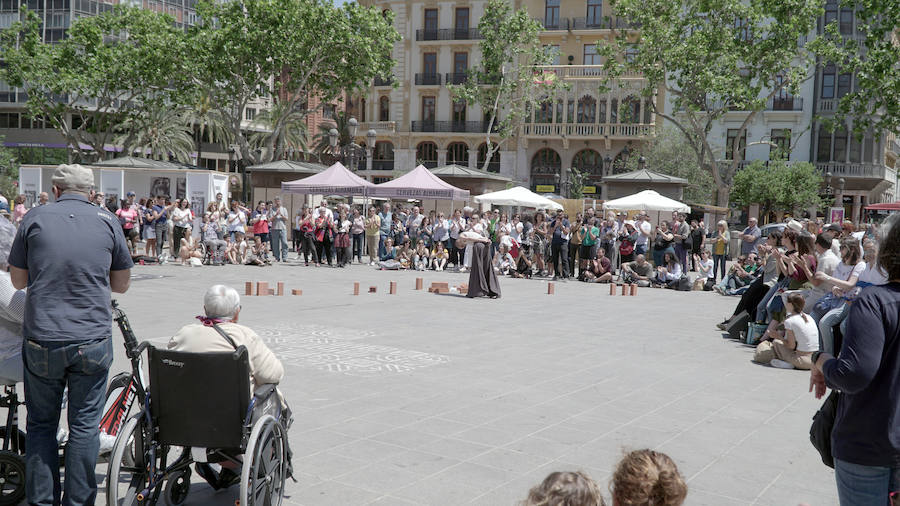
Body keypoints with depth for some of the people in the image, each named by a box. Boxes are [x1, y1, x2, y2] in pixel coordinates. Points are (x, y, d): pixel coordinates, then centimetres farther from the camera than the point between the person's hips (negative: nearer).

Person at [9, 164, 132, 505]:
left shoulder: (35, 218, 0)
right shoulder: (108, 222, 1)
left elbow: (18, 280, 8)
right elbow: (122, 284, 8)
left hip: (42, 340, 0)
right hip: (92, 340, 0)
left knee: (41, 424, 14)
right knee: (85, 424, 8)